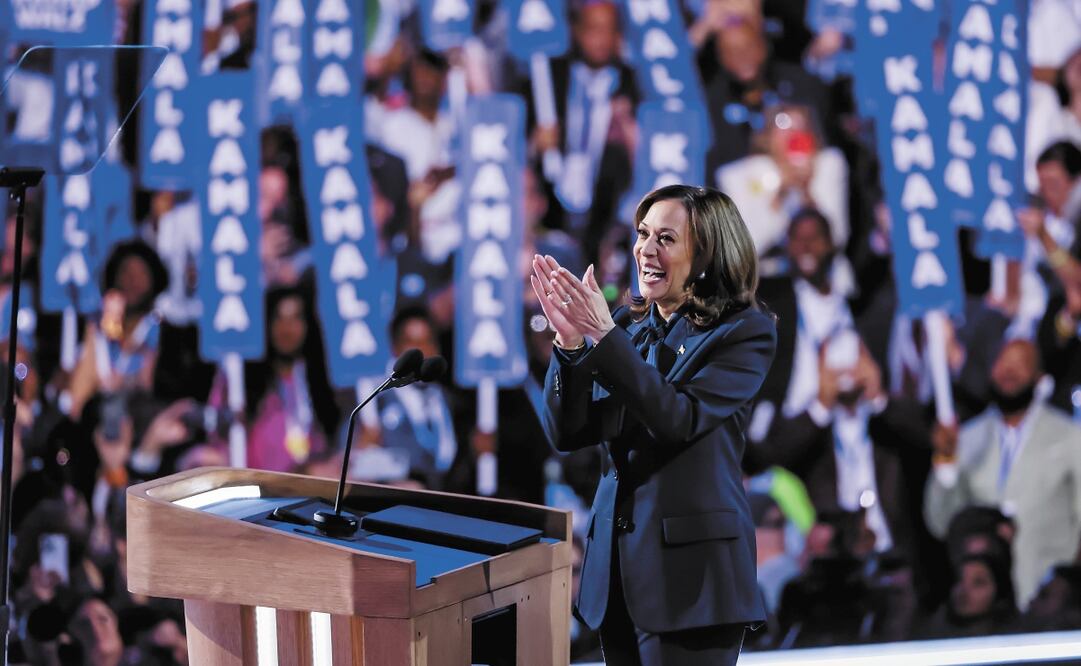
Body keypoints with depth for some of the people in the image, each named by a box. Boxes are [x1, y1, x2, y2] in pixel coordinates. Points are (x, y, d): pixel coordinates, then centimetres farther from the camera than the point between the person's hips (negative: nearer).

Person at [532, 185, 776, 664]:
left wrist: (605, 337, -23)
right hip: (618, 568, 6)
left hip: (691, 570, -6)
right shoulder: (628, 325, 9)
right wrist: (570, 342, -12)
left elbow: (680, 420, -19)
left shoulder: (745, 332, -6)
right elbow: (566, 434, 3)